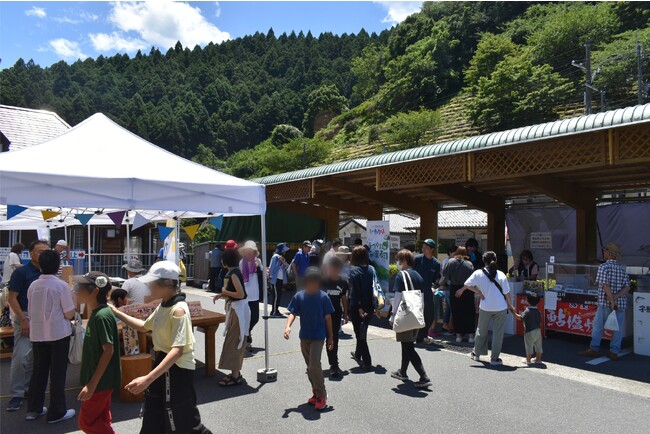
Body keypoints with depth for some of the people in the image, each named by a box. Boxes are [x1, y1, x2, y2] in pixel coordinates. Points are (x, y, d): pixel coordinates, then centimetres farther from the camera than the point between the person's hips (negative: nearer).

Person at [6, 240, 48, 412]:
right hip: (26, 317, -5)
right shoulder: (21, 272, -8)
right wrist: (23, 320, -15)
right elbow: (12, 298, -9)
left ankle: (28, 388, 24)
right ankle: (17, 394, 3)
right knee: (21, 356, -8)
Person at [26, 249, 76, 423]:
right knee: (57, 373, 5)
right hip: (58, 334, -5)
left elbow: (30, 311, 11)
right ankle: (56, 412, 13)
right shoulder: (61, 286, -15)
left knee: (38, 371, 17)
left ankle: (33, 409, 27)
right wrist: (71, 312, 7)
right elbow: (69, 314, -14)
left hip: (37, 334, 5)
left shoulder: (33, 285, 0)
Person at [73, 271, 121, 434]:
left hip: (101, 380, -9)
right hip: (100, 380, 9)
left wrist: (92, 383, -23)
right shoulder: (96, 313, 7)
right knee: (101, 420, 18)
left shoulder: (102, 316, -23)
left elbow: (108, 350, -24)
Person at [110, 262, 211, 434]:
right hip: (162, 363, 9)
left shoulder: (178, 309, -24)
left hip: (178, 370, -9)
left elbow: (178, 350, -32)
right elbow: (144, 326, 23)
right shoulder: (162, 306, 4)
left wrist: (148, 379, -37)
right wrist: (117, 313, 15)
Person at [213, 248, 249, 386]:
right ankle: (236, 373, 25)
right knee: (234, 341, 15)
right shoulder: (233, 271, 11)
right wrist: (221, 296, 5)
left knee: (233, 341, -3)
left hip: (238, 309, -10)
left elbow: (240, 294, -25)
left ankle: (235, 376, 4)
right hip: (235, 308, 10)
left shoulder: (233, 273, -18)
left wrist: (225, 292, -12)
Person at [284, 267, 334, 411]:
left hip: (318, 336, -4)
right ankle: (316, 393, 29)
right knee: (310, 367, 13)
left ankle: (322, 395, 2)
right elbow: (293, 313, -5)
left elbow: (327, 318, -3)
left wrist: (330, 337, 0)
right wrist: (288, 326, -24)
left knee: (314, 365, -13)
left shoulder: (323, 297, -9)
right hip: (304, 336, 4)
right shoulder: (299, 296, -4)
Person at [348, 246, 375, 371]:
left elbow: (355, 290, -18)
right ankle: (358, 354, 42)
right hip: (370, 306, 6)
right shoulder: (371, 269, 2)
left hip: (357, 307, -6)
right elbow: (375, 286, 4)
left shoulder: (354, 270, -13)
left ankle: (367, 363, 4)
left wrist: (359, 308, -17)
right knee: (362, 331, 23)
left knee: (360, 334, 4)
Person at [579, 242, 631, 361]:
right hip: (621, 304, 5)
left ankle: (594, 349, 10)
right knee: (617, 328, 9)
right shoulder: (622, 269, 9)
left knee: (598, 326, 6)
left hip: (606, 303, -5)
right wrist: (616, 296, -12)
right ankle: (614, 352, 9)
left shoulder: (604, 267, -10)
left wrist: (612, 300, -18)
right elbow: (627, 287, 0)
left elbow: (605, 285, -19)